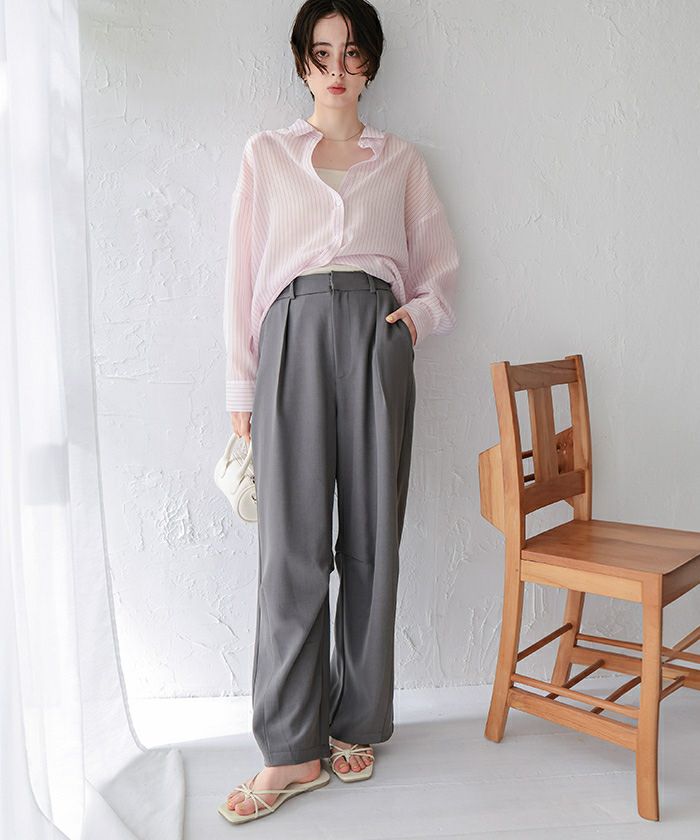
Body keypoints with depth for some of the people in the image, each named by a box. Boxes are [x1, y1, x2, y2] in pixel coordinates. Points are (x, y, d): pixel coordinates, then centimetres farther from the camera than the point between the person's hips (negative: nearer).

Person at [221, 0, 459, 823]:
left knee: (371, 538, 1)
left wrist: (417, 314, -1)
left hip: (376, 338, 1)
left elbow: (440, 267, 21)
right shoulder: (265, 153, 16)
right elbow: (244, 273, 10)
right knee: (293, 545, -6)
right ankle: (293, 747, 7)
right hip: (293, 337, -1)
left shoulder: (400, 159, 19)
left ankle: (356, 724, 18)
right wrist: (241, 389, 4)